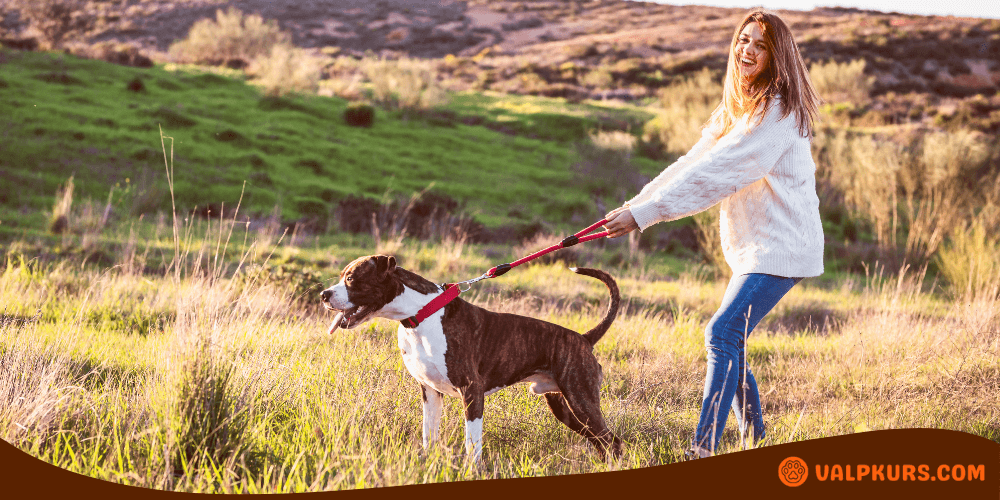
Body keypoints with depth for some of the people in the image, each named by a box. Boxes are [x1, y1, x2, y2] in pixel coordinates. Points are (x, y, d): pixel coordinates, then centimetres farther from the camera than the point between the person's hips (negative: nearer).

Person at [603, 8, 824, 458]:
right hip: (752, 248, 9)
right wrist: (634, 203, -2)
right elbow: (693, 163, 10)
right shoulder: (733, 111, 14)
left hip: (781, 247, -9)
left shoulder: (778, 115, -17)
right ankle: (756, 442, 22)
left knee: (723, 334, -18)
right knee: (729, 341, 10)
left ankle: (703, 451, -19)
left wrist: (644, 215, -26)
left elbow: (714, 176, -24)